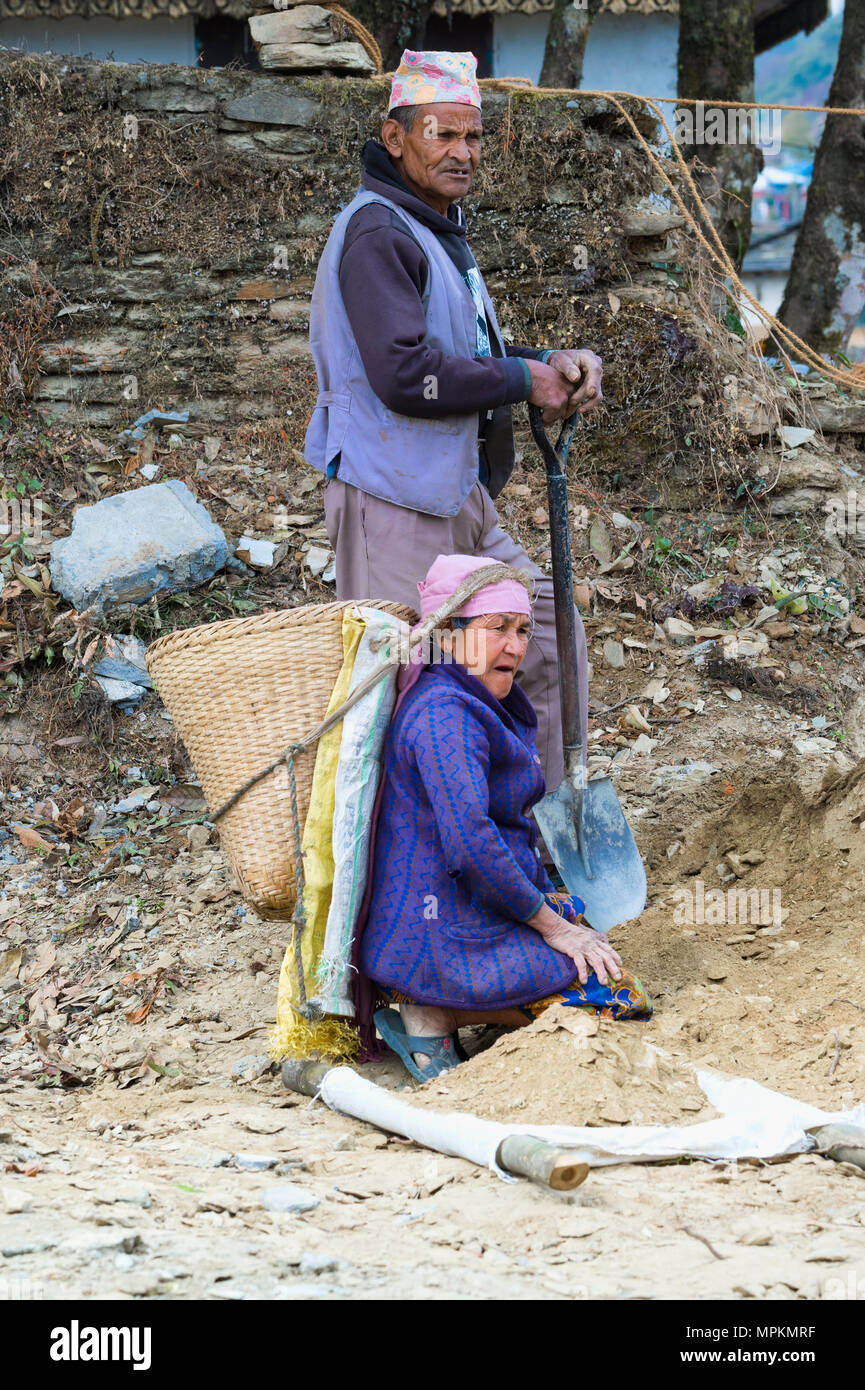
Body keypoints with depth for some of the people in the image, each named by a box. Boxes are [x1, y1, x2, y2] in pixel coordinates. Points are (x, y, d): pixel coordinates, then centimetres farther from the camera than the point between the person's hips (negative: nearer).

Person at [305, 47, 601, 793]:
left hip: (461, 502, 10)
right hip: (393, 501, -10)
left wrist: (557, 366, 1)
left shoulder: (442, 231, 17)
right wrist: (525, 380, -15)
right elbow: (406, 374, -26)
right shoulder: (377, 232, -15)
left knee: (549, 640, 15)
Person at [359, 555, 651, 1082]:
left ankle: (435, 1008, 9)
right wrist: (550, 924, -18)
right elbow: (469, 840, -28)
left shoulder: (486, 706, 15)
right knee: (622, 1000, -10)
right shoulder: (445, 714, -20)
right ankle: (435, 1014, -10)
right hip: (445, 935, -11)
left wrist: (559, 914, 12)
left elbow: (513, 828, 22)